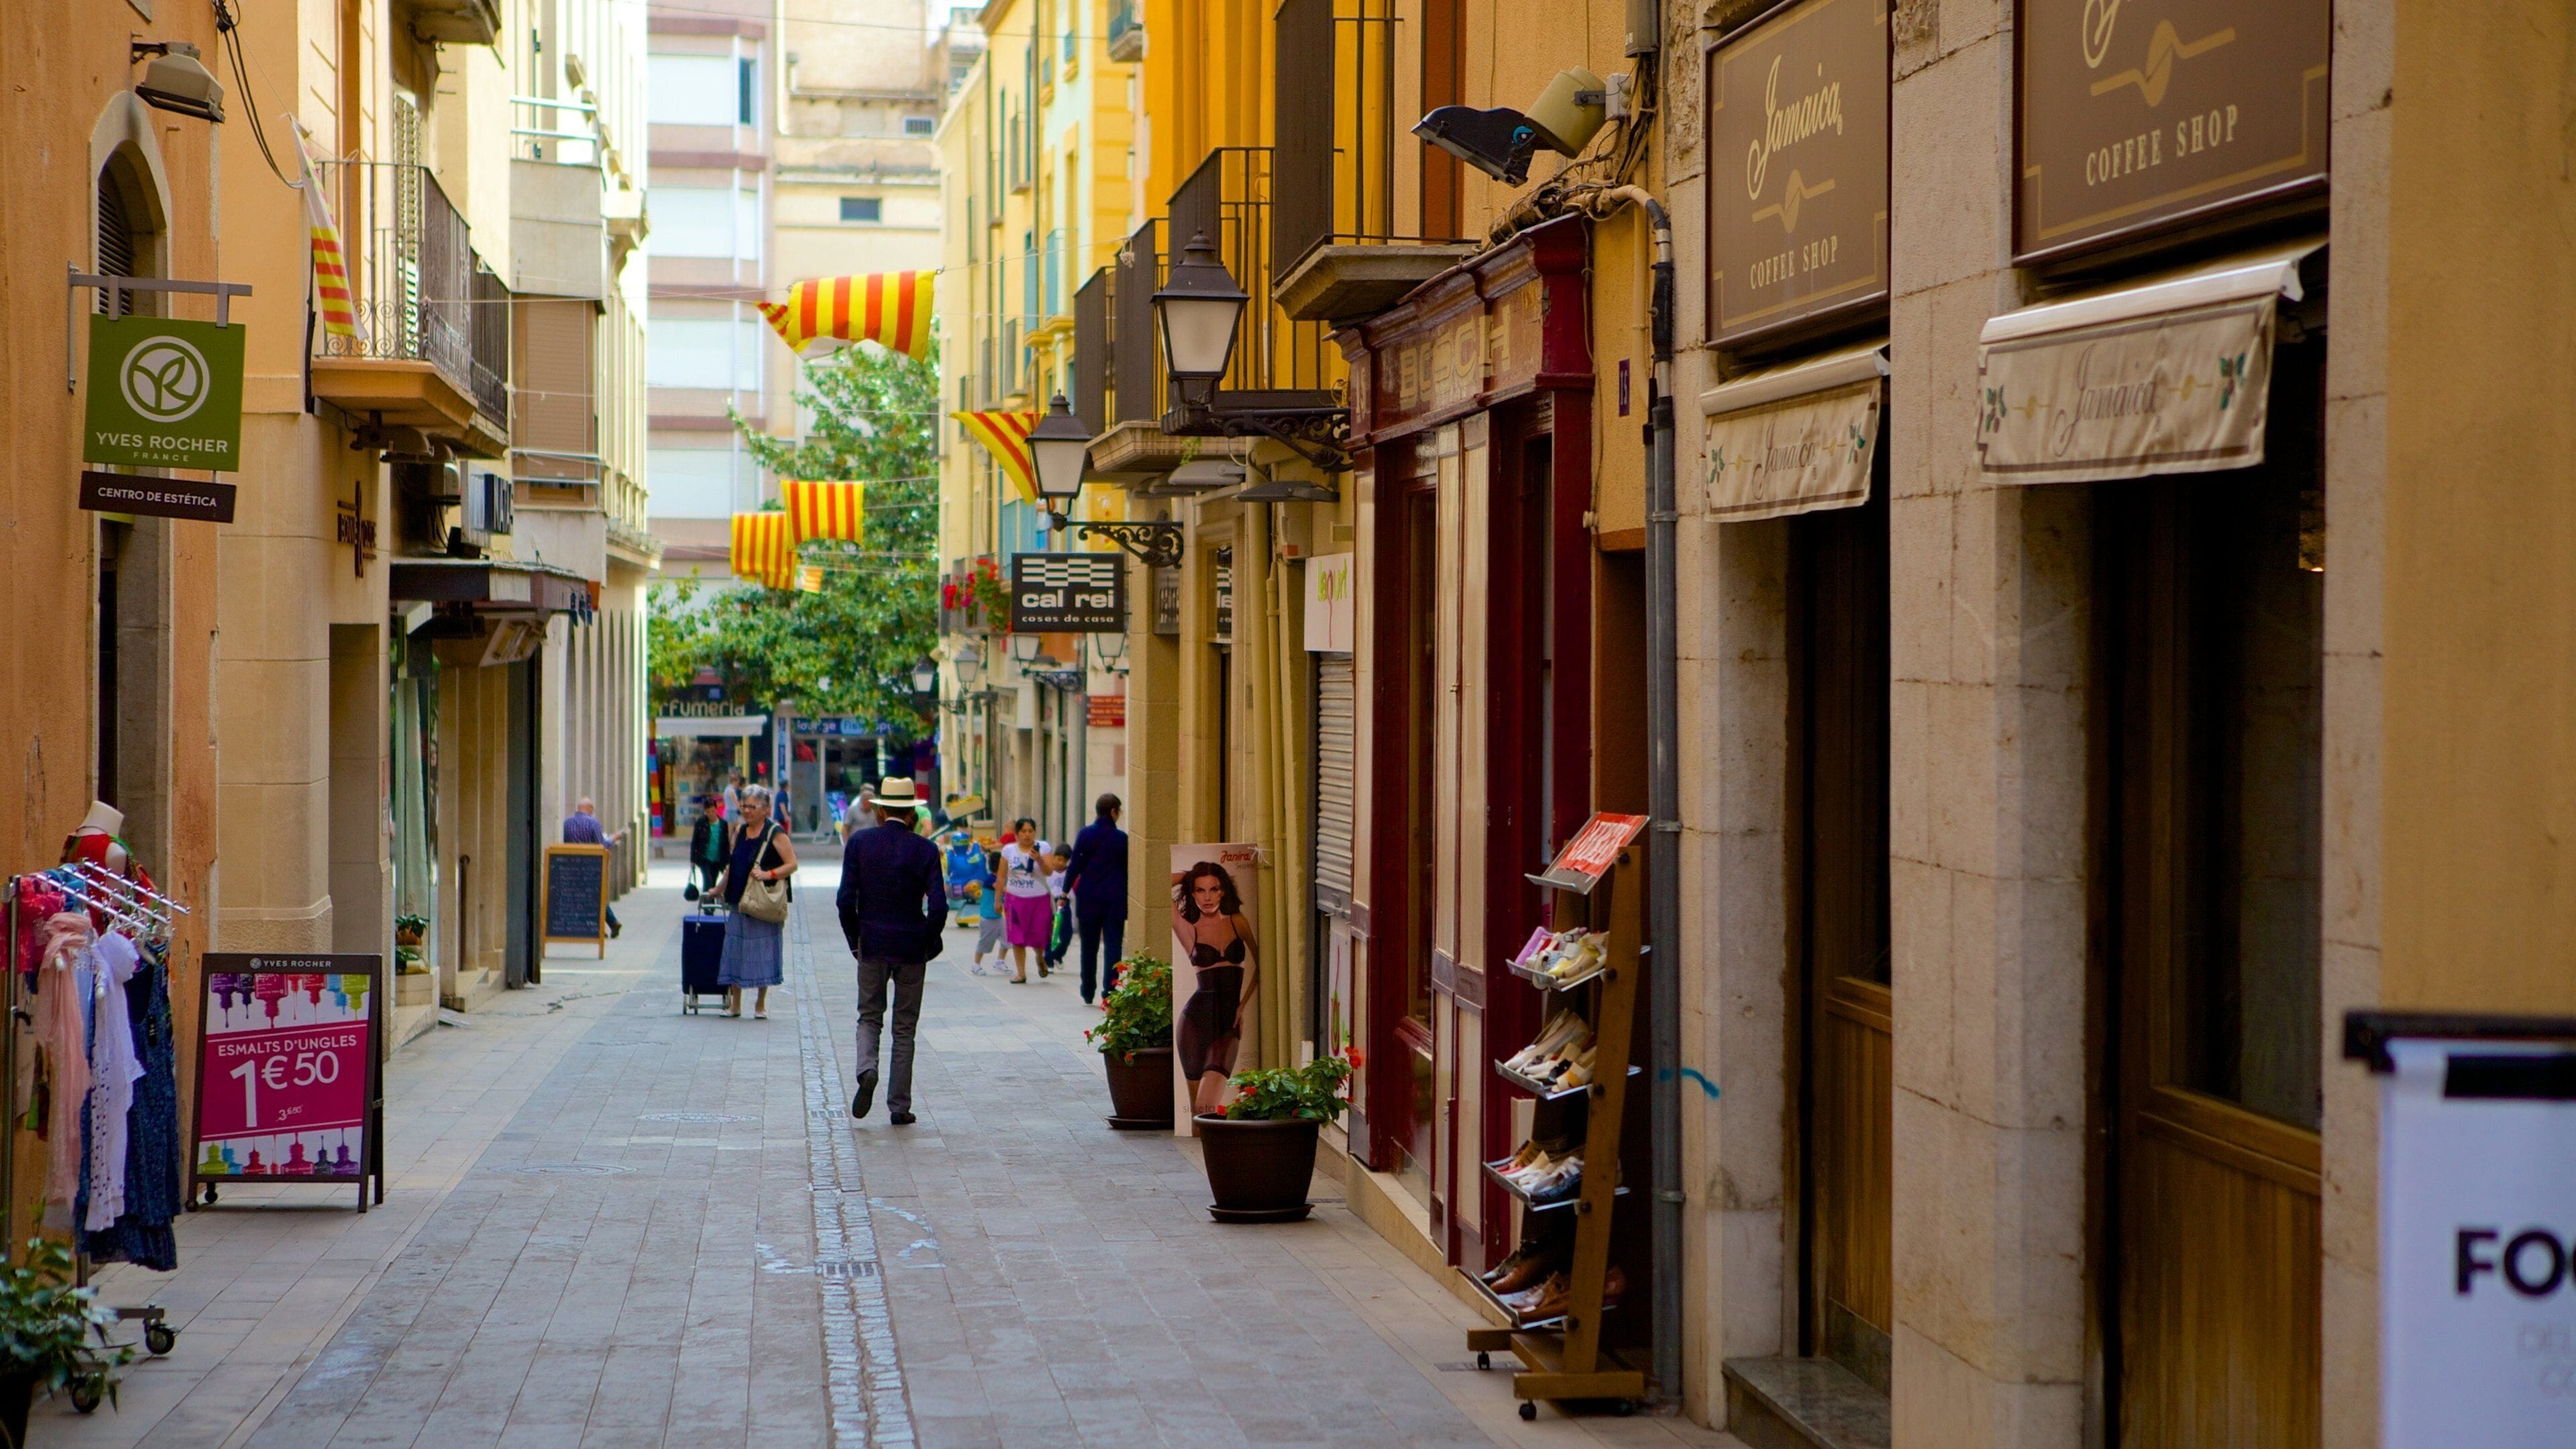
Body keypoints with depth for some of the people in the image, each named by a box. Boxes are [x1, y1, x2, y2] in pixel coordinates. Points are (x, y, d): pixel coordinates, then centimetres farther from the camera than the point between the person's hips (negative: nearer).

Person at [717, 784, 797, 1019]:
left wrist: (769, 874, -20)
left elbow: (792, 864, -9)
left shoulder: (775, 834, -6)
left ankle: (761, 1004, 12)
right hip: (739, 903, 6)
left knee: (763, 952, 1)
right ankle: (735, 1004, 13)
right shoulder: (739, 833, 12)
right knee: (734, 952, 5)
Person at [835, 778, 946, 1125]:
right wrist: (930, 945, 4)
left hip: (872, 944, 0)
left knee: (870, 1016, 16)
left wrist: (854, 940, 7)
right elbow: (938, 907, -12)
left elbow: (846, 899, -6)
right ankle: (899, 1106, 9)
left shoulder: (860, 842, -4)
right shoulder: (925, 850, -6)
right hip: (911, 947, 0)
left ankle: (867, 1070, -13)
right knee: (905, 1028, 9)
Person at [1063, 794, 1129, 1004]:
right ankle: (1109, 988, -11)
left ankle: (1088, 992, 21)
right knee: (1113, 945, 0)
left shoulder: (1085, 834, -2)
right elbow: (1127, 870, 0)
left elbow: (1075, 866, -2)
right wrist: (1127, 899, 9)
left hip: (1089, 900, 2)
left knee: (1089, 947, 13)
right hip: (1114, 900, -2)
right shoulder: (1121, 838, -4)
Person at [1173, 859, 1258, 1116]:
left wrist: (1244, 1005, 7)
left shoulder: (1238, 923, 11)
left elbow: (1259, 965, 18)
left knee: (1209, 1100, -19)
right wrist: (1188, 876, 13)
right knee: (1197, 1102, -3)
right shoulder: (1189, 930, 5)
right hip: (1197, 1019, 0)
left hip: (1229, 1021, 0)